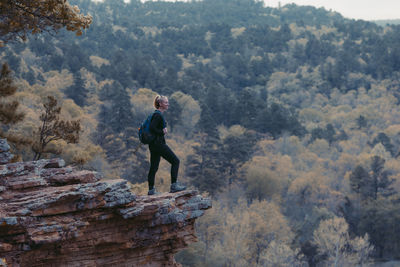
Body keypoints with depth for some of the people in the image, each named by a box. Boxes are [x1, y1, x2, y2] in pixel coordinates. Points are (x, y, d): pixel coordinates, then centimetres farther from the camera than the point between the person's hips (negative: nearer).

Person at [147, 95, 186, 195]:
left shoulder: (157, 114, 15)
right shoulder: (158, 115, -15)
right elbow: (152, 128, -25)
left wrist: (164, 129, 4)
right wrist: (162, 132, -12)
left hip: (154, 144, 10)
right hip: (158, 143, -10)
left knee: (154, 167, 10)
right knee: (175, 161, -3)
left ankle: (151, 189, 12)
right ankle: (174, 185, -5)